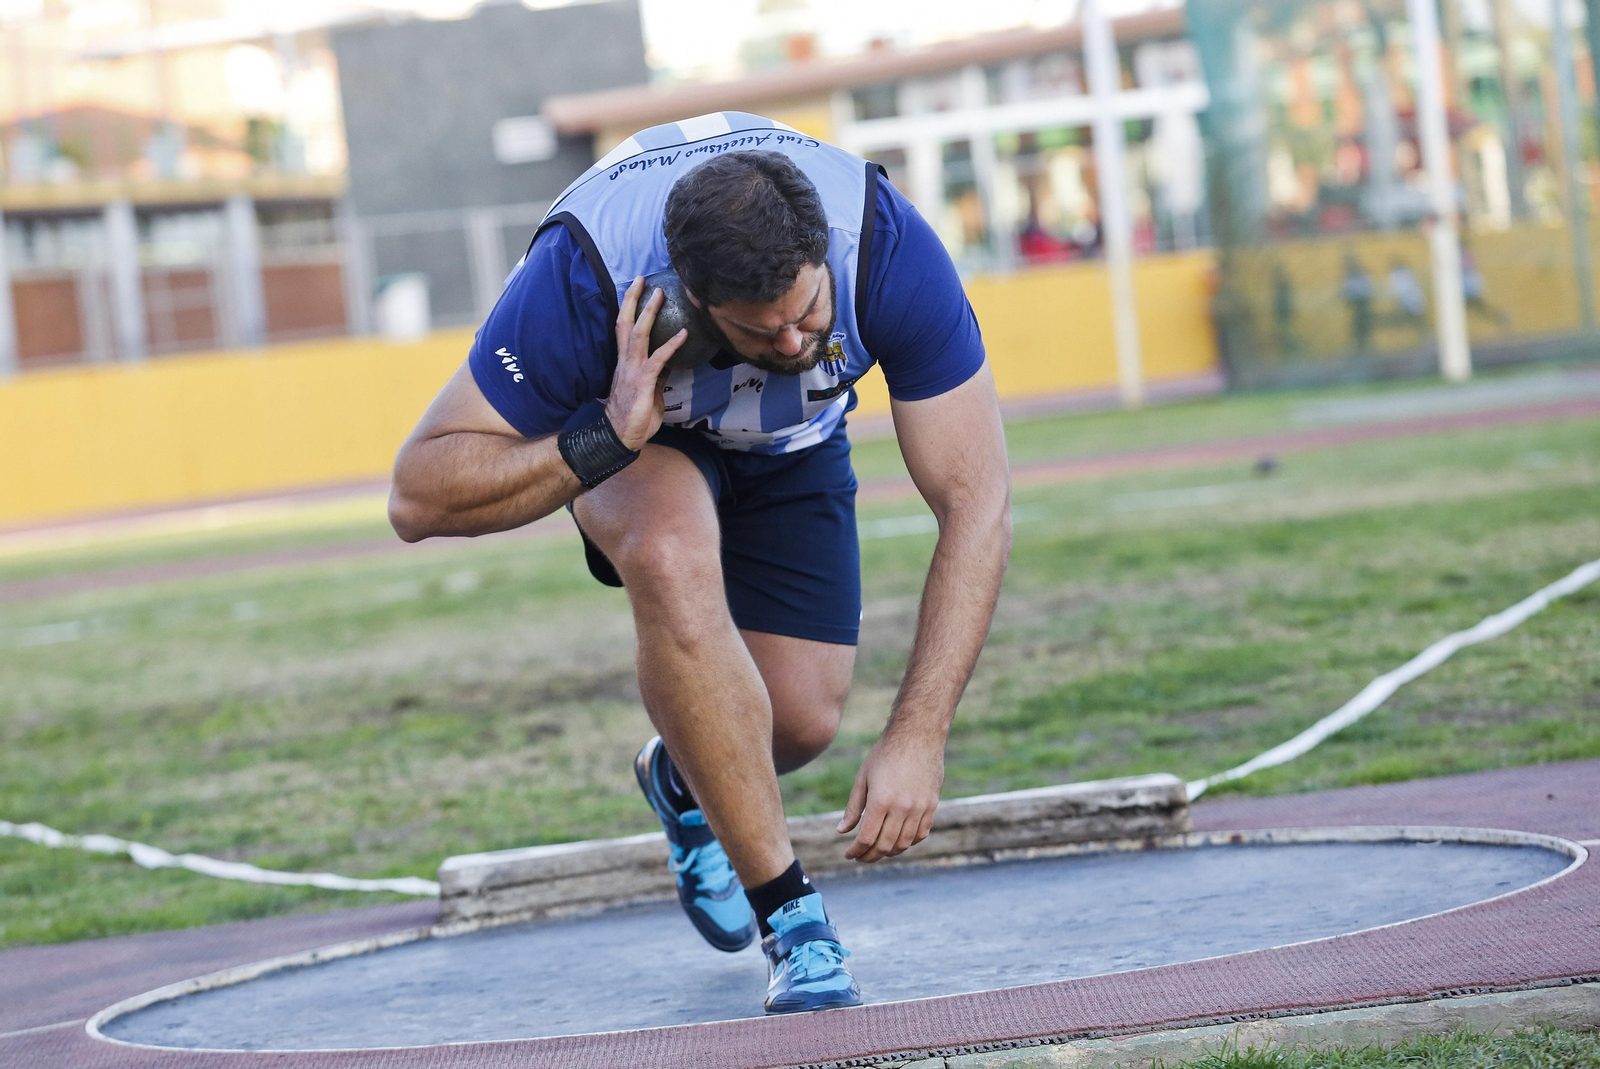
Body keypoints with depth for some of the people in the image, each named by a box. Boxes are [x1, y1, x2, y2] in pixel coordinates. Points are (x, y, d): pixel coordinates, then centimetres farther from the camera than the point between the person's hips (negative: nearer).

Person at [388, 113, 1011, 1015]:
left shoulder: (888, 247, -38)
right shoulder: (583, 279, -41)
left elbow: (977, 504, -32)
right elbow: (419, 497, -33)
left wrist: (918, 739, -37)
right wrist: (603, 442, -48)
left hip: (796, 439, 3)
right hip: (628, 429, -2)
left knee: (804, 720, -10)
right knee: (674, 555, -37)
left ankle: (687, 783, 30)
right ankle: (790, 914, -26)